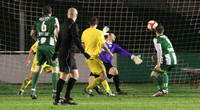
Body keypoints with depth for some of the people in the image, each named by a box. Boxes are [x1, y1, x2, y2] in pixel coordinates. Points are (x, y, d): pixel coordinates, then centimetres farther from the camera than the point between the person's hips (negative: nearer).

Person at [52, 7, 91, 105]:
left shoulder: (63, 25, 15)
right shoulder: (73, 25, -11)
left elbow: (59, 40, 21)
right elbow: (76, 40, -19)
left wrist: (56, 53, 28)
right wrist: (84, 53, -20)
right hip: (67, 54, -9)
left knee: (75, 75, 10)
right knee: (64, 76, -7)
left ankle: (67, 97, 9)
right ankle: (57, 99, -6)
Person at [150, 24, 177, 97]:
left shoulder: (156, 39, -2)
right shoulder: (165, 37, 21)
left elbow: (159, 50, -16)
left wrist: (158, 62, -21)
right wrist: (156, 57, 28)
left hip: (166, 61, -8)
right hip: (174, 60, 8)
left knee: (153, 75, 0)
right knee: (164, 72, 35)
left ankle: (160, 90, -15)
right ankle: (165, 88, 21)